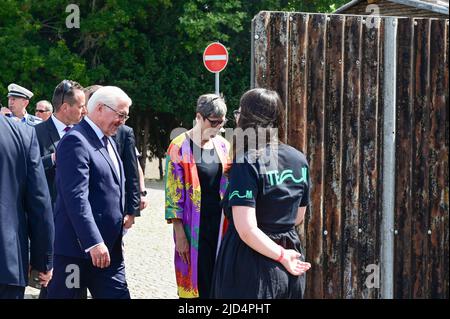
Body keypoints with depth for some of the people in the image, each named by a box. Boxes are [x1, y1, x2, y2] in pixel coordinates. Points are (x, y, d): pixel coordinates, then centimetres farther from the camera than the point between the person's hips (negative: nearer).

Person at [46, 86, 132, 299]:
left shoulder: (108, 142, 17)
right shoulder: (76, 141, -14)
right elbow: (76, 197, -23)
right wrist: (93, 243, -28)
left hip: (109, 248, 9)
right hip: (78, 247, -9)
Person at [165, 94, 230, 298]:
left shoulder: (223, 146, 8)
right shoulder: (180, 147, -8)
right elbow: (173, 193, -9)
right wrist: (180, 234, -13)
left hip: (219, 225, 5)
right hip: (193, 228, -5)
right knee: (197, 283, -1)